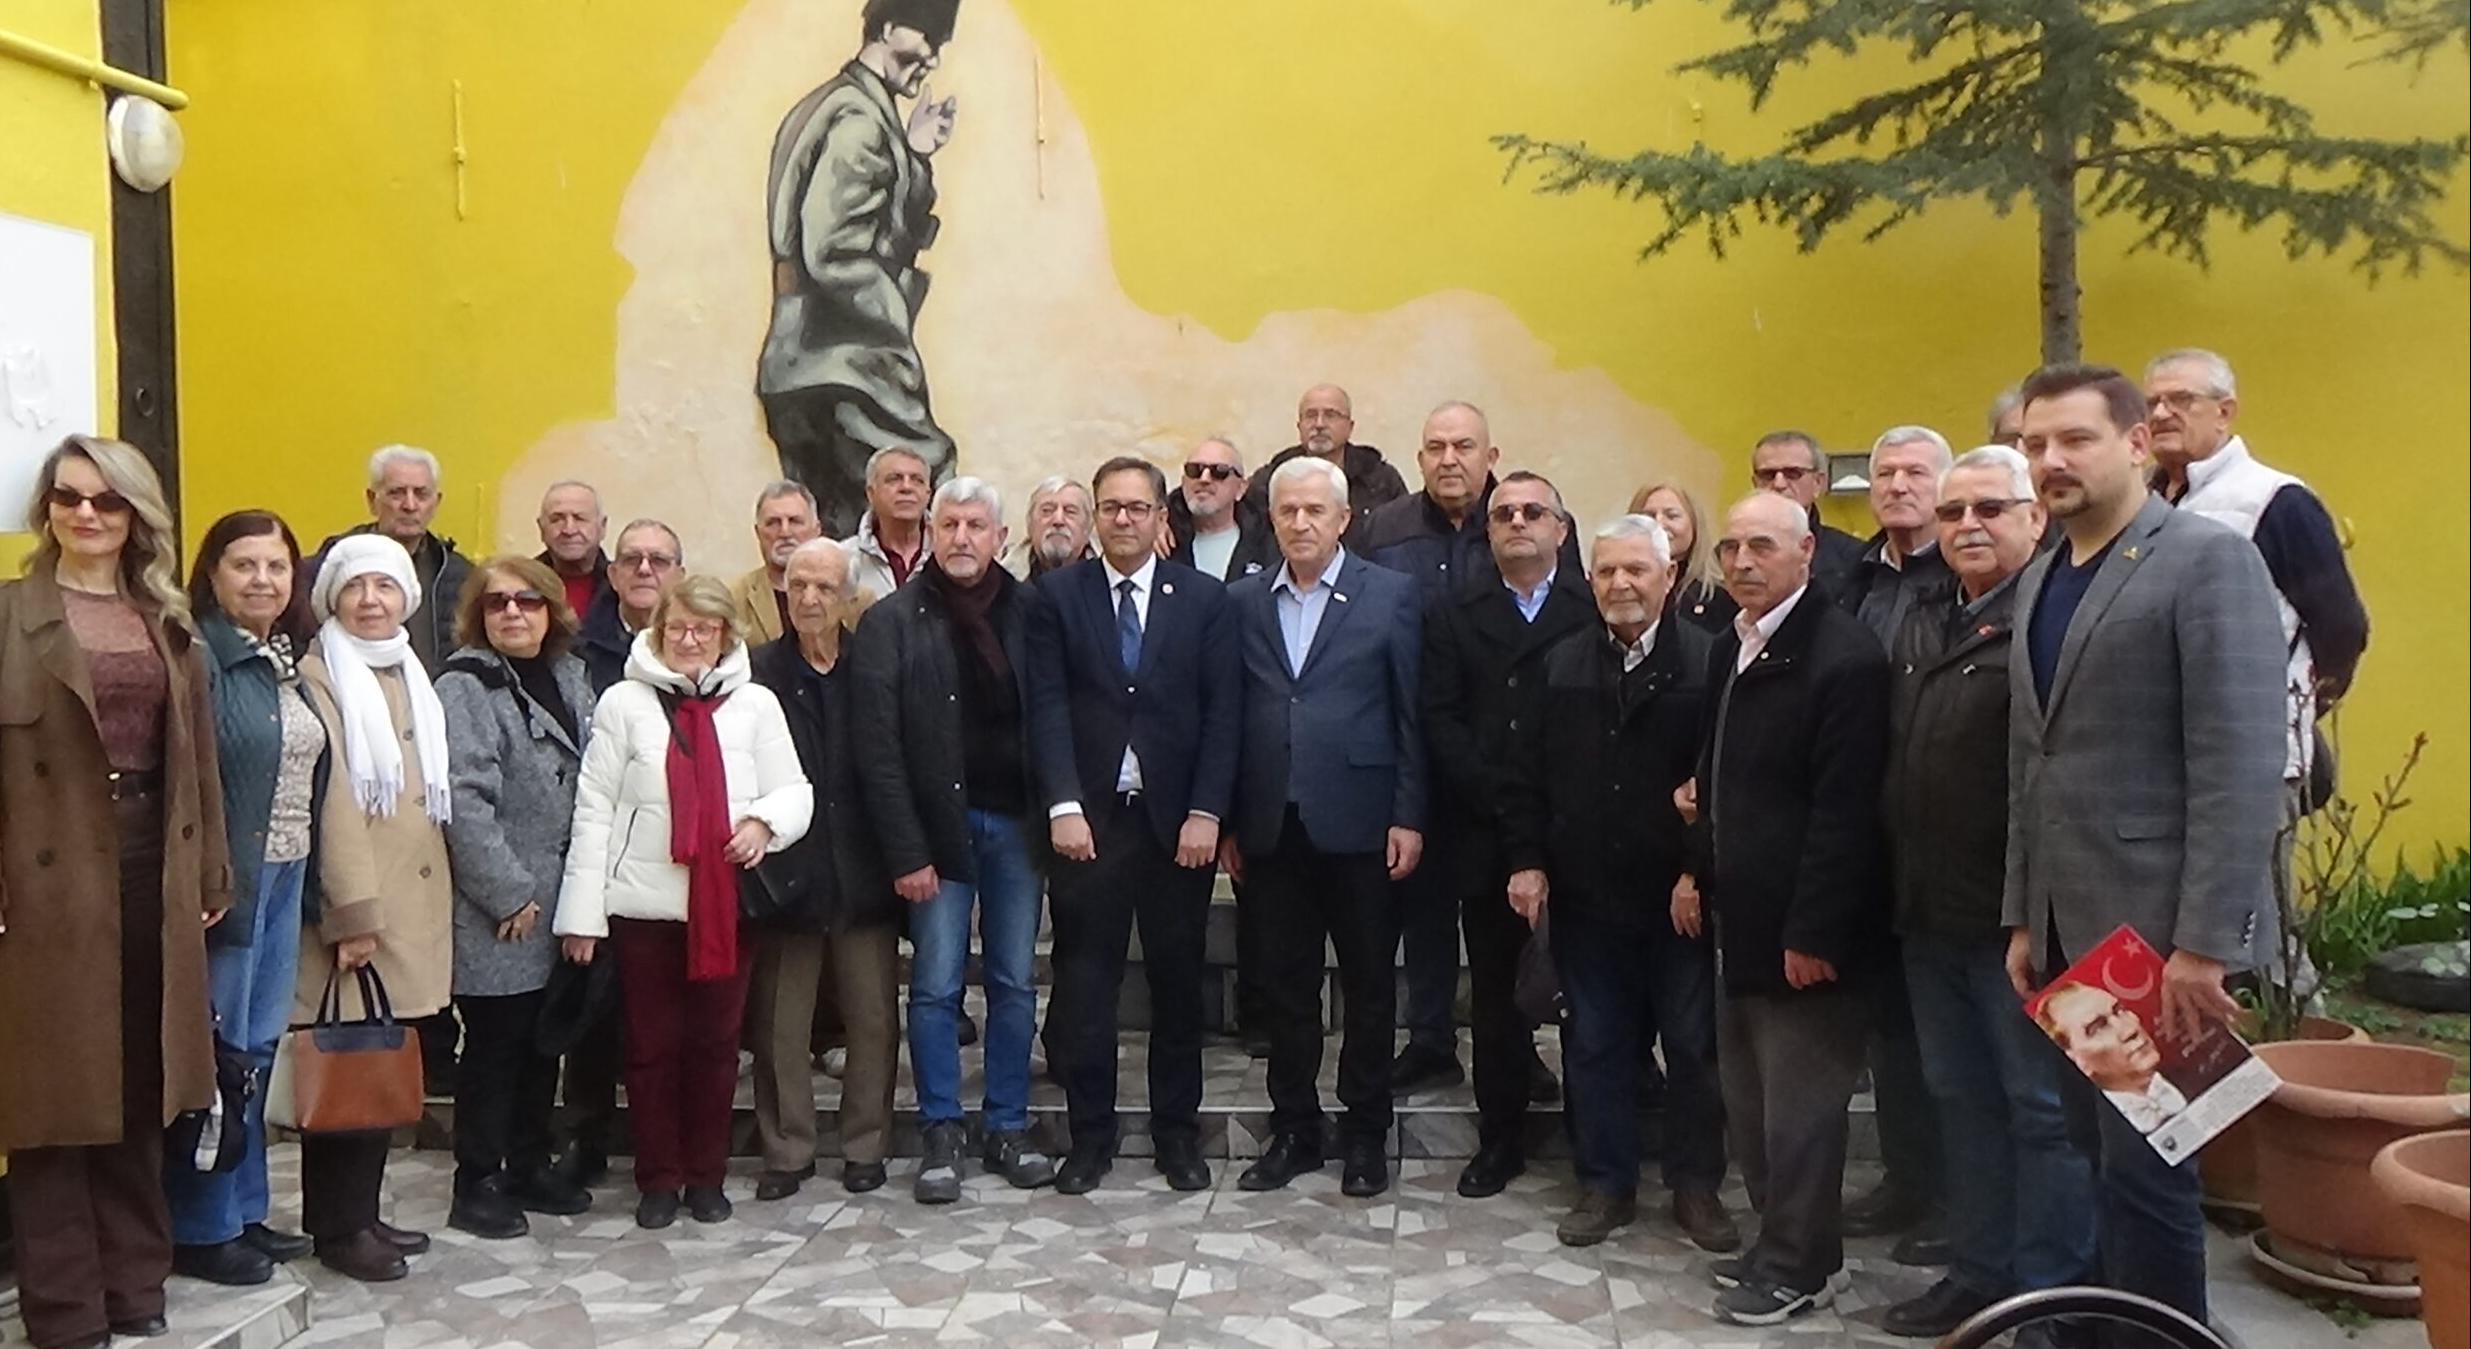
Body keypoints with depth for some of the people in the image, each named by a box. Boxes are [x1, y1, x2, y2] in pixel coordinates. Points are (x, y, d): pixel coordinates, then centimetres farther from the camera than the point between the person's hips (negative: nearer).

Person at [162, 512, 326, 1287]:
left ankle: (244, 1210, 25)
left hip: (286, 875, 8)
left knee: (259, 1046, 14)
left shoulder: (293, 661, 12)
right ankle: (198, 1229, 13)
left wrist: (312, 873, 11)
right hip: (226, 878, -7)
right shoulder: (199, 657, -11)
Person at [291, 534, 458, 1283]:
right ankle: (336, 1226, 9)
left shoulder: (410, 674, 16)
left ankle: (363, 1211, 22)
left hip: (414, 903, 7)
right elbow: (332, 800, -15)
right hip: (357, 907, -7)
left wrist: (429, 894, 14)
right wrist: (352, 911, -19)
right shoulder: (319, 675, -9)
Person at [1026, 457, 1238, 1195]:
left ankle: (1177, 1129, 23)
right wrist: (1063, 806, -13)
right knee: (1084, 981, 3)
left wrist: (1205, 812, -8)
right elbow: (1048, 705, -3)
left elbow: (1220, 712, 0)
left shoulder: (1204, 597, 4)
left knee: (1178, 980, 9)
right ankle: (1091, 1131, 17)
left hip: (1178, 819, 1)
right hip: (1089, 817, 0)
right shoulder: (1058, 594, 3)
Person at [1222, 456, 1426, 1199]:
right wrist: (1228, 821, 5)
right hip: (1272, 825, 3)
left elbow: (1411, 714, -2)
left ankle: (1366, 1133, 20)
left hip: (1357, 823, -2)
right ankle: (1294, 1129, 23)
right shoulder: (1243, 601, 8)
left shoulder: (1390, 594, 0)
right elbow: (1231, 715, 7)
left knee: (1368, 984, 7)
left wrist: (1408, 817, -6)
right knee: (1286, 984, 10)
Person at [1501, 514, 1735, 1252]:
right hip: (1584, 891, 3)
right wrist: (1525, 860, 0)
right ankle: (1606, 1183, 24)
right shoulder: (1560, 665, 6)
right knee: (1595, 1044, 11)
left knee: (1694, 1045, 8)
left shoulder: (1707, 662, -7)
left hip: (1679, 894, -3)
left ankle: (1696, 1185, 24)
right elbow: (1523, 775, 7)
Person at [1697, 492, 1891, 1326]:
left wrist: (1812, 933, -20)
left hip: (1800, 928, -8)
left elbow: (1843, 811, -19)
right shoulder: (1731, 648, 11)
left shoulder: (1843, 655, -16)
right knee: (1749, 1098, 15)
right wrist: (1702, 872, 13)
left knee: (1798, 1107, 4)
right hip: (1741, 917, 8)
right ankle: (1780, 1240, 31)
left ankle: (1799, 1269, 19)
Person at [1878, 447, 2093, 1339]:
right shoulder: (1922, 625, 14)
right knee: (1960, 1101, 17)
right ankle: (1978, 1273, 30)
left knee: (2044, 1110, 4)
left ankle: (2050, 1296, 16)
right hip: (1930, 913, 8)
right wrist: (1902, 886, 13)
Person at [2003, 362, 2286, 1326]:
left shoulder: (2207, 558, -8)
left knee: (2143, 1165, -2)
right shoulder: (2040, 578, 15)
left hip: (2159, 931, -7)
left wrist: (2205, 942, -19)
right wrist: (2024, 918, 14)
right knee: (2107, 1153, 12)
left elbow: (2240, 764, -16)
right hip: (2071, 929, 7)